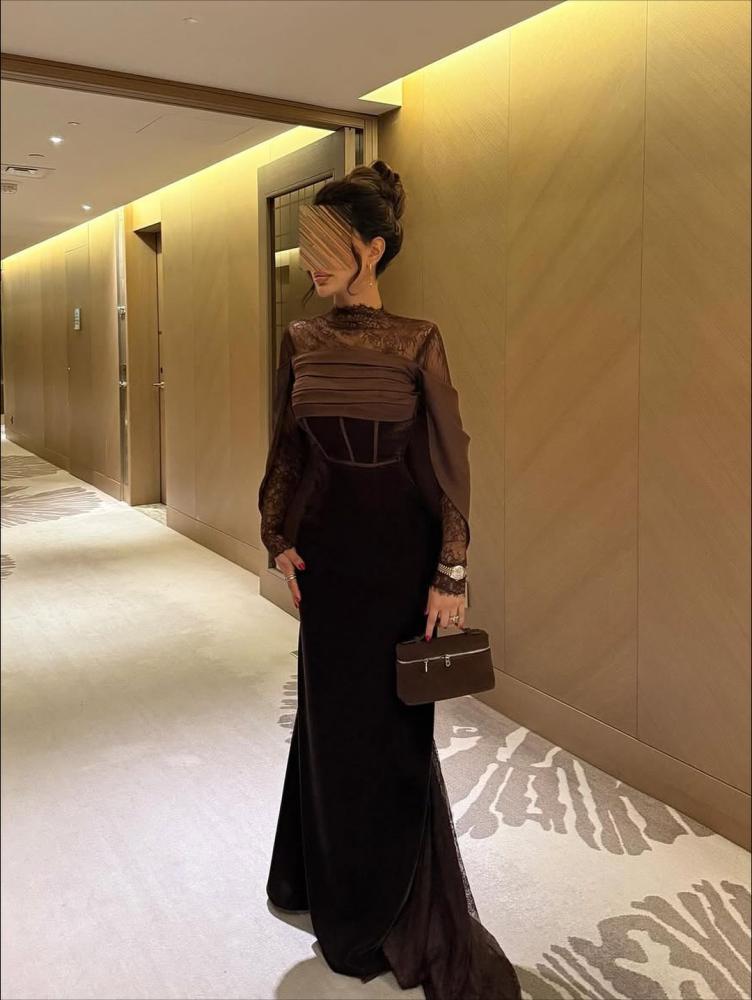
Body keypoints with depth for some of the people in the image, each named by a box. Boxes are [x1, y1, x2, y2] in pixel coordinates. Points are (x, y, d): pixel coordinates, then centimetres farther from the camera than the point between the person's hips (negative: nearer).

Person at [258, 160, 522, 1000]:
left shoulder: (418, 342, -7)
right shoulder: (300, 340, 4)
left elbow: (450, 462, -8)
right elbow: (285, 448, 10)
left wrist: (452, 574, -11)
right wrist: (279, 536, 0)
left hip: (399, 546, -3)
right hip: (326, 545, 4)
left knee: (393, 722, 7)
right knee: (332, 714, 14)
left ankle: (396, 910, 31)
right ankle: (340, 889, 38)